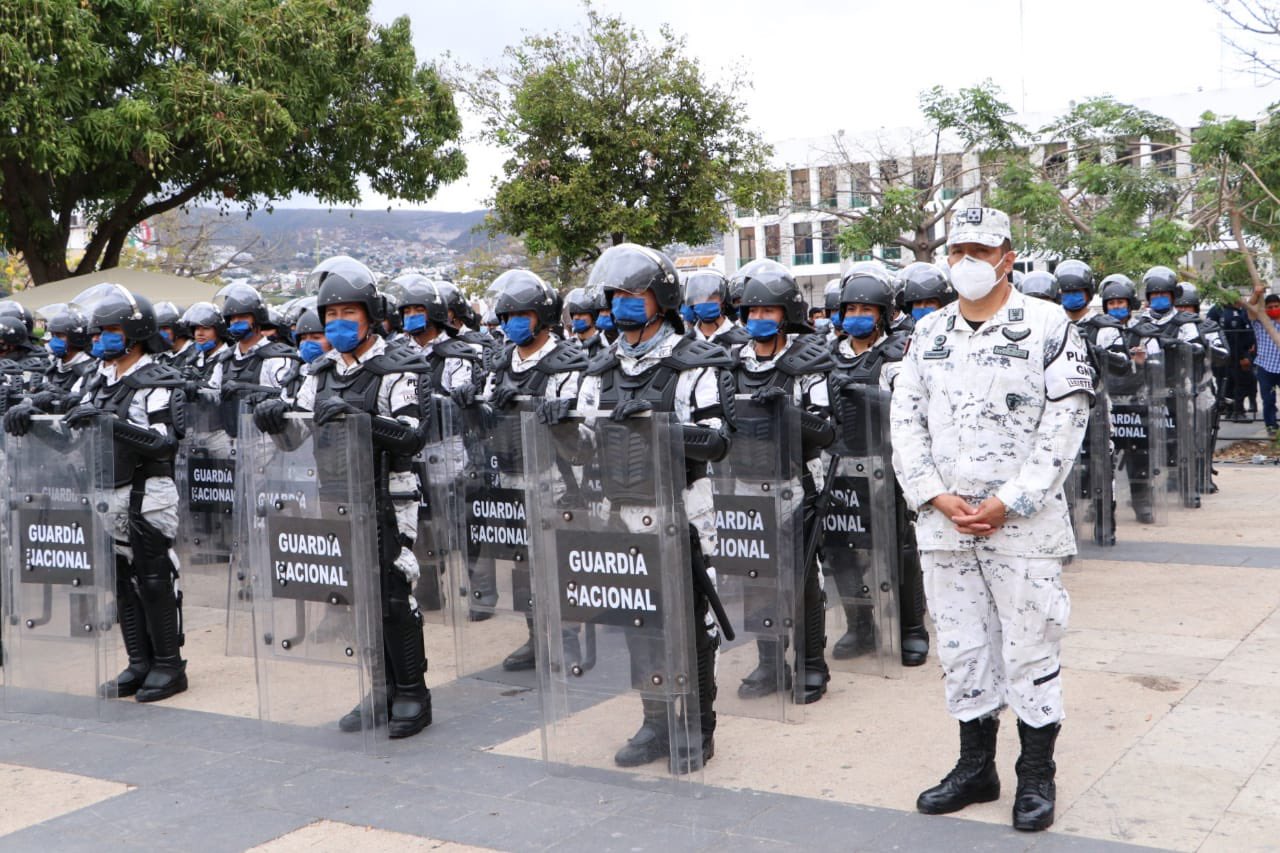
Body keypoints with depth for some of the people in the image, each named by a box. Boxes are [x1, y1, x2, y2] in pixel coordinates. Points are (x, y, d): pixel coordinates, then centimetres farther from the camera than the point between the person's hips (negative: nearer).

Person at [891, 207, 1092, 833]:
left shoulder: (1048, 326, -3)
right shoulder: (928, 333, 10)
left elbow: (1065, 421, -7)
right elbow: (906, 418, 8)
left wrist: (1010, 502, -13)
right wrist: (938, 496, -5)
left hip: (1022, 521, -4)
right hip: (943, 521, 4)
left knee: (1031, 647, 1)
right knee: (961, 647, 11)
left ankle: (1037, 776, 17)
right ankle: (976, 768, 25)